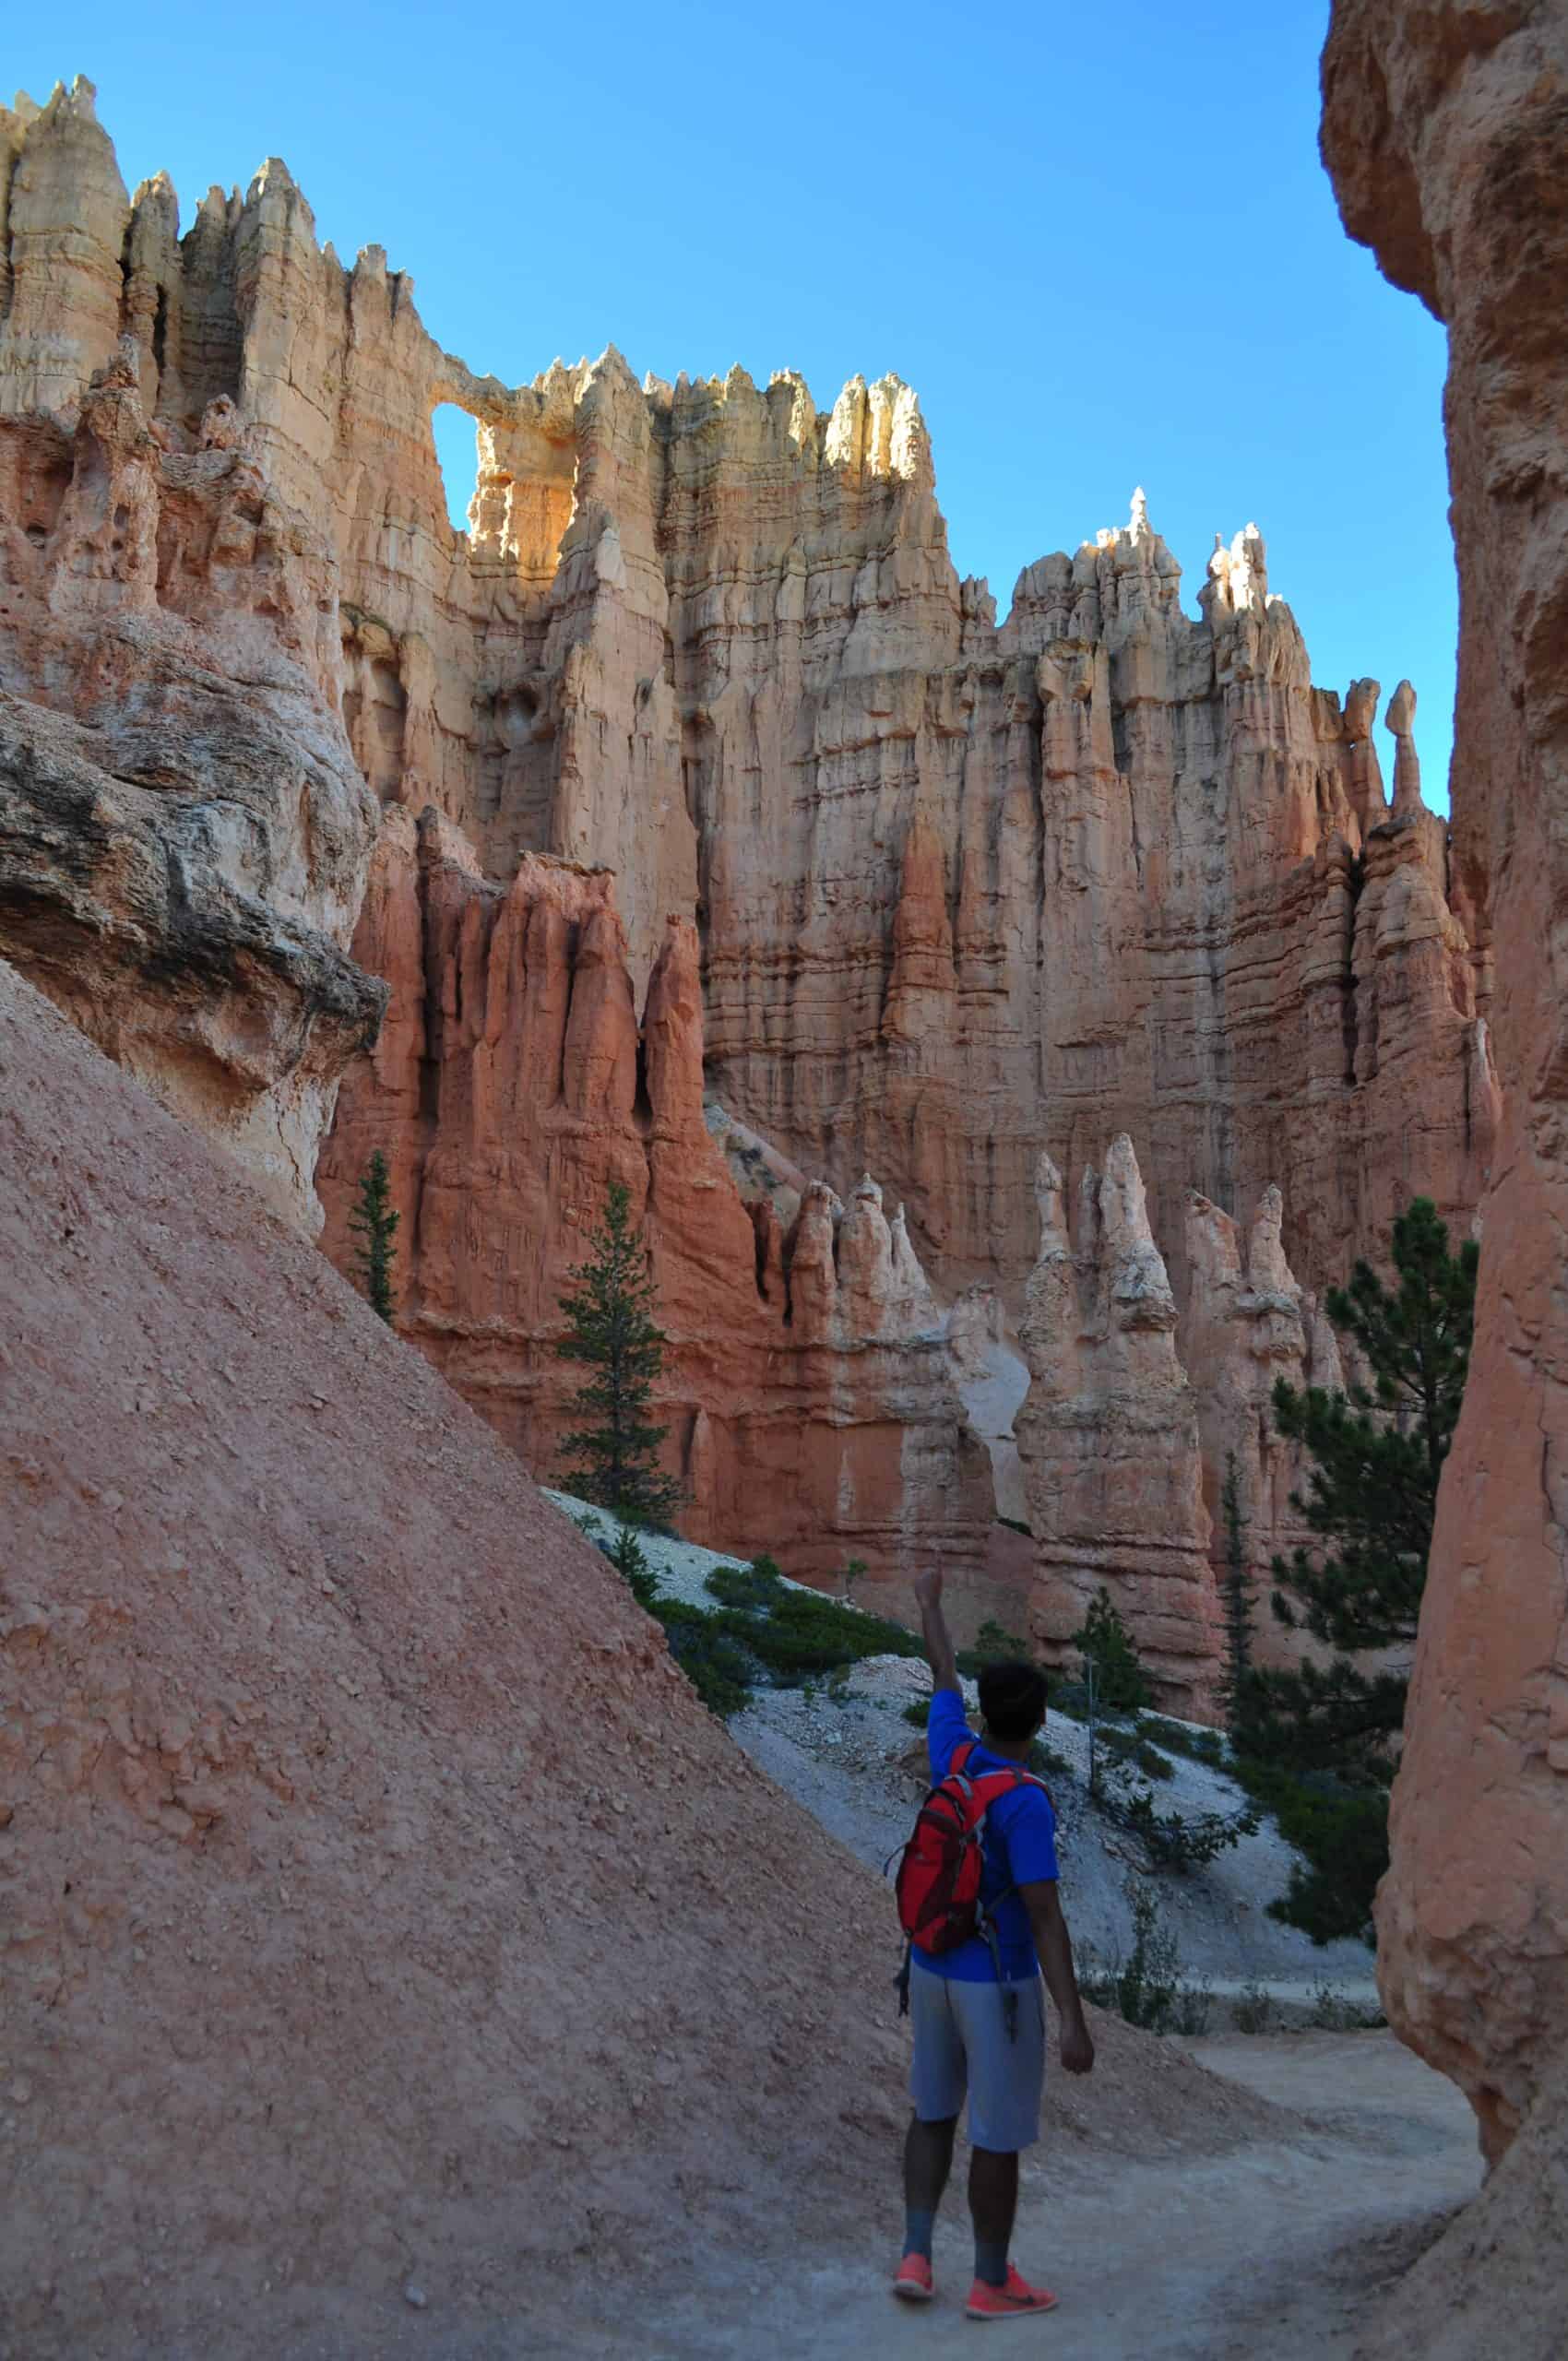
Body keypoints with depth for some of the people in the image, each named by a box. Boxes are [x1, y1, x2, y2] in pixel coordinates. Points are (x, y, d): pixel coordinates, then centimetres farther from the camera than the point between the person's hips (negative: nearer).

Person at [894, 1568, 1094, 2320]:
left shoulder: (951, 1754, -5)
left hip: (932, 1969, 6)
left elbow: (943, 1677, 12)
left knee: (935, 2110, 21)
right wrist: (1074, 2022, -24)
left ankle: (915, 2257, 17)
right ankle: (991, 2281, 21)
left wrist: (930, 1601, 29)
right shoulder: (1025, 1804, -24)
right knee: (999, 2131, 9)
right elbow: (1046, 1919, -26)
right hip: (999, 1985, -6)